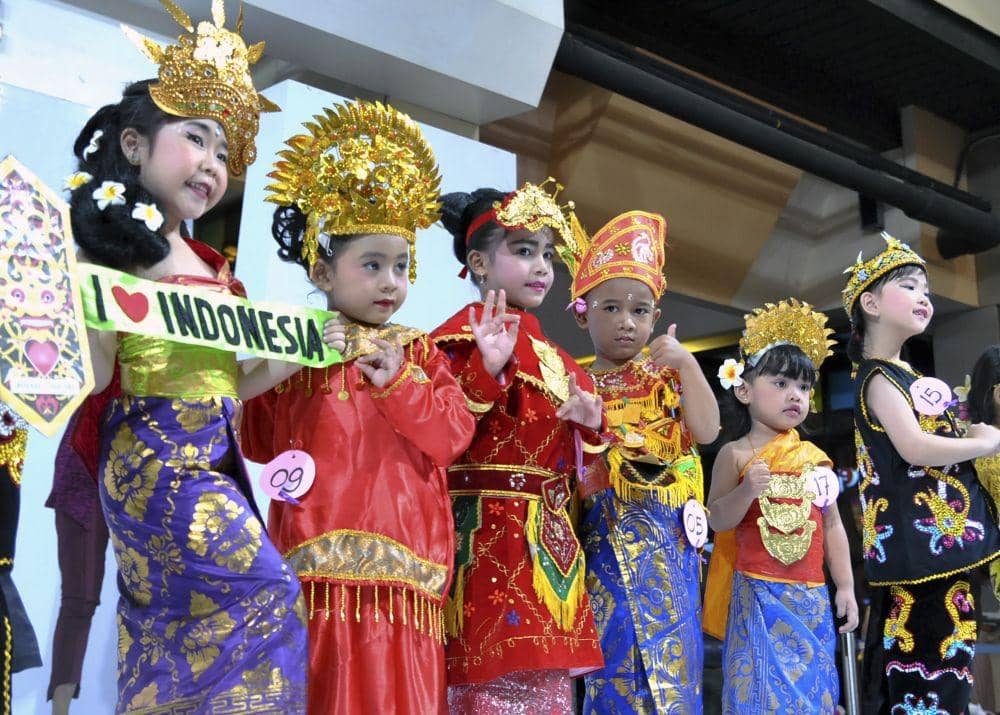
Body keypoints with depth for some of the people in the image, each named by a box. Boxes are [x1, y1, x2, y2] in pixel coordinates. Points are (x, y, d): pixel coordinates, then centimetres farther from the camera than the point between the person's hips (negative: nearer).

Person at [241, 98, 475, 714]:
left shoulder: (421, 353, 13)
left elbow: (453, 438, 2)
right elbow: (259, 444, 2)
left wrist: (399, 383, -9)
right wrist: (300, 367, -8)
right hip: (320, 571, -1)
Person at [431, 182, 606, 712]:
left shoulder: (552, 357, 20)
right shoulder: (464, 335, -4)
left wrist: (588, 426, 2)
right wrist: (486, 370, -29)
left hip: (549, 538, 8)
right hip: (487, 532, -8)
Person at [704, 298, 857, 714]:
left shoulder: (815, 457, 9)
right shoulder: (736, 455, -3)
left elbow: (832, 526, 14)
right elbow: (718, 521, -6)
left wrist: (845, 587, 11)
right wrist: (747, 490, -24)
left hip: (811, 597, 4)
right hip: (758, 595, -4)